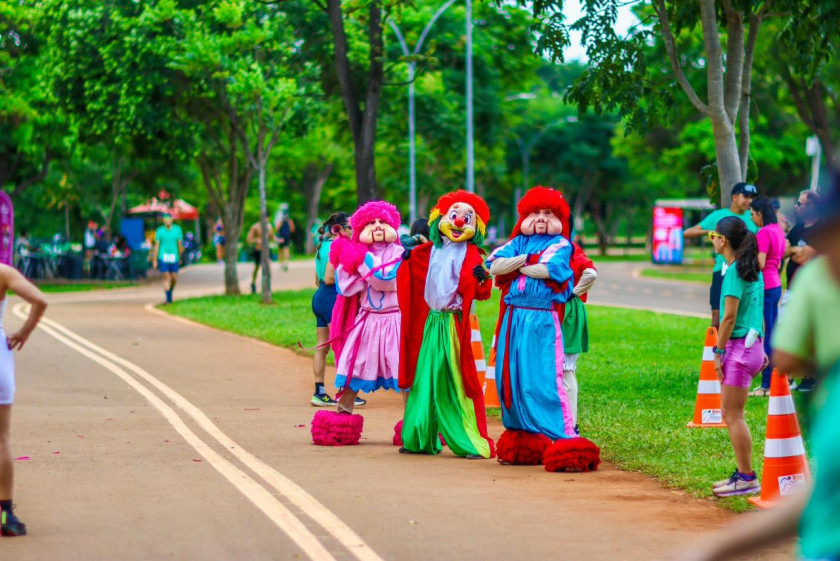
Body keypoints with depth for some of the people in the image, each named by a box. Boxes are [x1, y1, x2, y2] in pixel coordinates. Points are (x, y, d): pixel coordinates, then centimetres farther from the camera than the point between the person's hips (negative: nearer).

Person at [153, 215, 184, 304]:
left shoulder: (177, 229, 0)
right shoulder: (160, 231, -3)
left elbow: (180, 244, 8)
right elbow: (156, 246, 0)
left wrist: (180, 257, 13)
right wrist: (155, 260, -1)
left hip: (174, 257, 2)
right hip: (163, 257, -2)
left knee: (174, 279, 5)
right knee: (166, 277, -9)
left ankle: (170, 292, 35)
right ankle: (168, 298, -6)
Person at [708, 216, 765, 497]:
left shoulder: (734, 271, -15)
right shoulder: (754, 269, 13)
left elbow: (729, 317, -17)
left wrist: (719, 352, -13)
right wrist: (761, 348, 22)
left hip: (739, 347, -9)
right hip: (752, 346, 9)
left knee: (733, 415, -4)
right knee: (730, 413, 15)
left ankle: (747, 479, -2)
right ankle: (743, 473, 19)